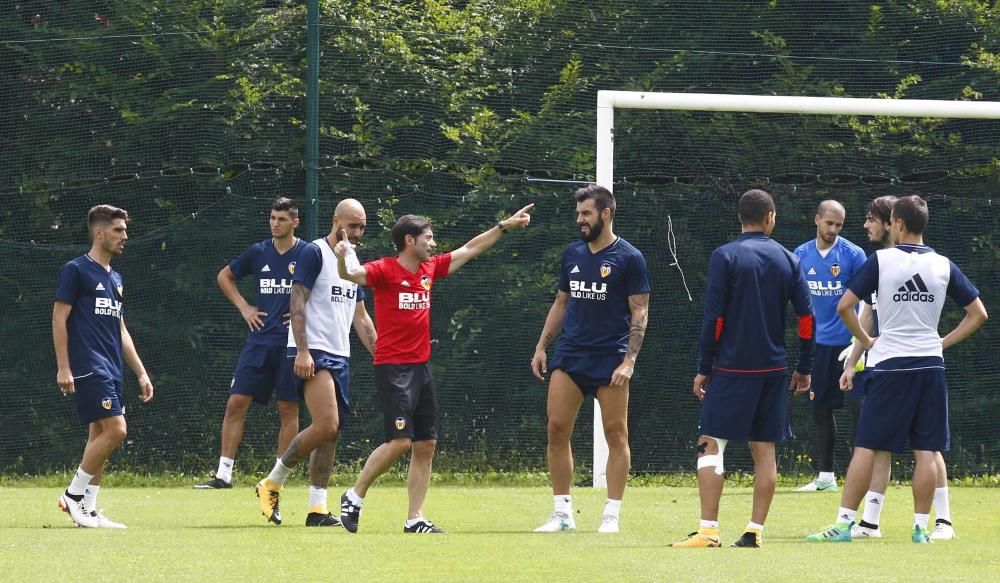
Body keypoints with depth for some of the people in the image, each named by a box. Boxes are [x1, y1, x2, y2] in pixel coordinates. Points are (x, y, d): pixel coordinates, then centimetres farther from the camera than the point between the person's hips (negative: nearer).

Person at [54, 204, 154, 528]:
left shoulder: (115, 279, 19)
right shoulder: (76, 271, -5)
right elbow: (59, 318, -8)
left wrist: (141, 372, 20)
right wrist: (63, 368, -15)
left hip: (111, 370, 8)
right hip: (88, 366, -8)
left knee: (100, 435, 6)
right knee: (115, 429, -16)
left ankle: (87, 510, 8)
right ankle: (74, 495, -6)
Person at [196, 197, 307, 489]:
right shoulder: (258, 252, 7)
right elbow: (224, 277, 22)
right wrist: (244, 307, 11)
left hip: (291, 343, -3)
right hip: (260, 340, 3)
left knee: (288, 409, 0)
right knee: (236, 403, -2)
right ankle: (223, 474, 2)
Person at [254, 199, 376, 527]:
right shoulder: (314, 253, -7)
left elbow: (360, 317, 23)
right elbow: (297, 303, -12)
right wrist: (302, 351, -20)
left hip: (340, 357, 8)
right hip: (313, 353, -8)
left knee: (331, 433, 2)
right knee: (326, 425, -19)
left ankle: (317, 508, 3)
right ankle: (272, 483, -4)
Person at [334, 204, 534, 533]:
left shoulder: (430, 270, 12)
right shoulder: (385, 271, -8)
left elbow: (470, 250, 23)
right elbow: (353, 274, -26)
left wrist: (505, 226, 26)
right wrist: (343, 259, -47)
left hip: (421, 367, 8)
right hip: (393, 368, -8)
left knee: (426, 445, 5)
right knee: (400, 441, -16)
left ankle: (415, 519, 10)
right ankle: (354, 496, 1)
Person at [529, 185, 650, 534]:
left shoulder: (628, 258, -4)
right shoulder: (572, 255, 12)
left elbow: (640, 313, -6)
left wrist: (629, 361, -14)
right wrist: (541, 347, 13)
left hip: (610, 359, -5)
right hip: (569, 356, 5)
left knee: (616, 435, -1)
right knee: (557, 429, -2)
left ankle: (611, 515, 3)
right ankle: (562, 513, 5)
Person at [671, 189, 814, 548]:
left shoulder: (725, 257, -5)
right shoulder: (787, 260, 6)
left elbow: (714, 316, -9)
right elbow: (806, 316, 4)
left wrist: (704, 368, -3)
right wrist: (804, 368, 12)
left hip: (731, 369, -4)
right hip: (773, 370, 4)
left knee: (711, 446, -2)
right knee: (764, 451, 8)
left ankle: (708, 531, -10)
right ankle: (755, 531, 5)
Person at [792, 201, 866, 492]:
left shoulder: (853, 255, -5)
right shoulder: (801, 255, 7)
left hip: (846, 343, -5)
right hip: (816, 343, 5)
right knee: (820, 409, 9)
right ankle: (825, 476, 17)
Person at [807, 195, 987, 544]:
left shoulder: (882, 260, -5)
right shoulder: (944, 266, 4)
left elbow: (844, 306, -8)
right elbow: (978, 314, 8)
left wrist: (866, 341, 4)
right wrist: (943, 342, 11)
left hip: (889, 364, -3)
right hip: (930, 365, 3)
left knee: (866, 447, -1)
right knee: (927, 451, 5)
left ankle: (844, 524, -3)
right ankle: (921, 527, 4)